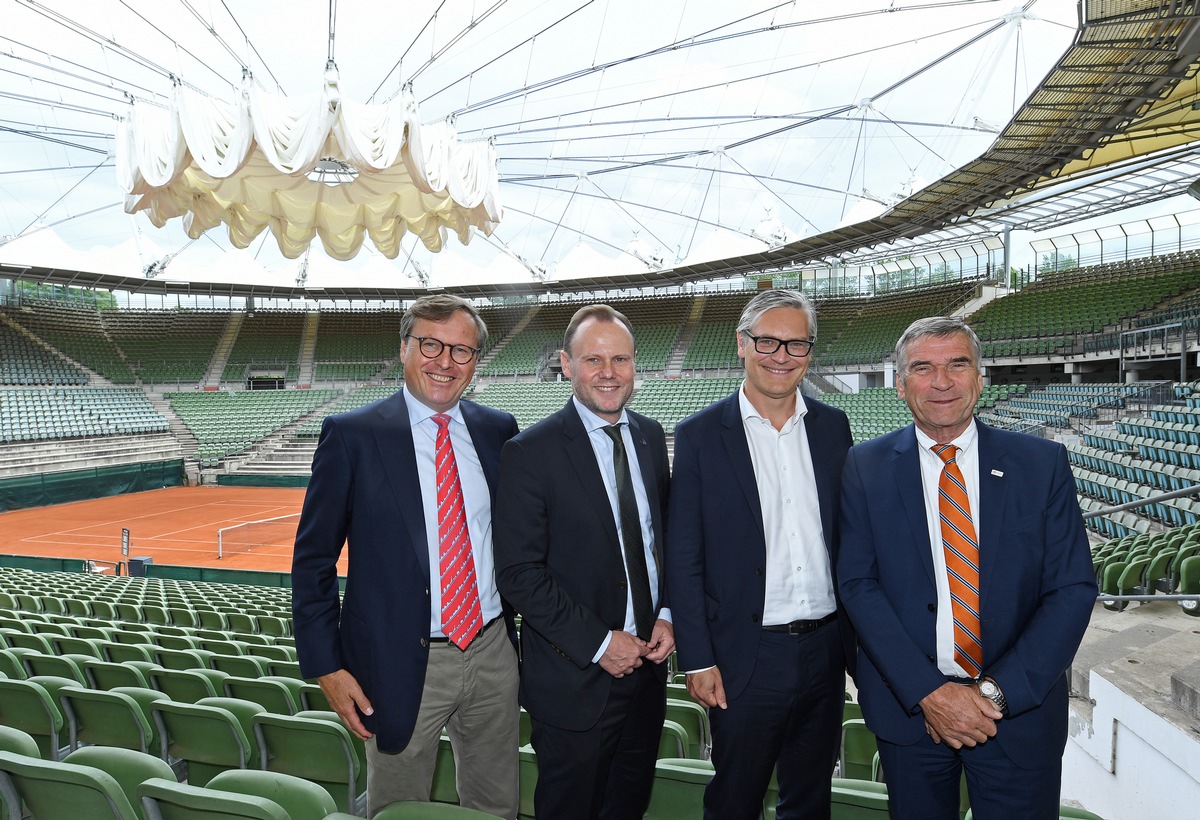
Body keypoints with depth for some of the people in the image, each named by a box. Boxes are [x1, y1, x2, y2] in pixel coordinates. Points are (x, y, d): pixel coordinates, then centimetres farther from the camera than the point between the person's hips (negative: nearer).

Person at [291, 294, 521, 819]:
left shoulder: (499, 431, 3)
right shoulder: (351, 435, -7)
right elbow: (312, 559, -4)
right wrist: (327, 667, -8)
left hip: (492, 653, 4)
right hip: (401, 664, -3)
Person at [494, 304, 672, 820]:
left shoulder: (651, 437, 4)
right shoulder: (531, 452, -15)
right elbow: (518, 573, -17)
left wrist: (667, 616, -2)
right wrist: (599, 643, -18)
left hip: (646, 664, 6)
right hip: (574, 680, -5)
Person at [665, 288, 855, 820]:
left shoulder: (833, 427, 4)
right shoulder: (700, 435, -7)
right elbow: (683, 560, -7)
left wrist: (857, 636, 7)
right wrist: (698, 660, -9)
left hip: (826, 650, 4)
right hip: (747, 657, -3)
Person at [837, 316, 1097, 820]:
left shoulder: (1042, 463, -1)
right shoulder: (866, 467, -2)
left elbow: (1073, 588, -5)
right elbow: (858, 584, -7)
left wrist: (996, 691, -13)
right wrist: (928, 692, -15)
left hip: (1021, 709, 0)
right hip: (908, 706, 0)